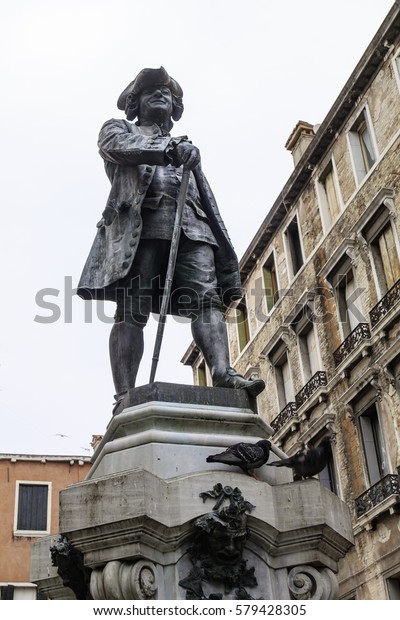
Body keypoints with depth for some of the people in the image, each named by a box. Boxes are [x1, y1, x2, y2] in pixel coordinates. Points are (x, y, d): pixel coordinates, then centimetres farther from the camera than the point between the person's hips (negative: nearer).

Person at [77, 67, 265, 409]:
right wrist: (169, 149, -17)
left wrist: (226, 249, 13)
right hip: (139, 222, -4)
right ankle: (125, 398, -24)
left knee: (206, 298, -19)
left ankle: (223, 373, -35)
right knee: (132, 309, -15)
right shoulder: (118, 129, 27)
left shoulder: (186, 148, 38)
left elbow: (208, 200, 28)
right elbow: (117, 147, 0)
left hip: (191, 226, 4)